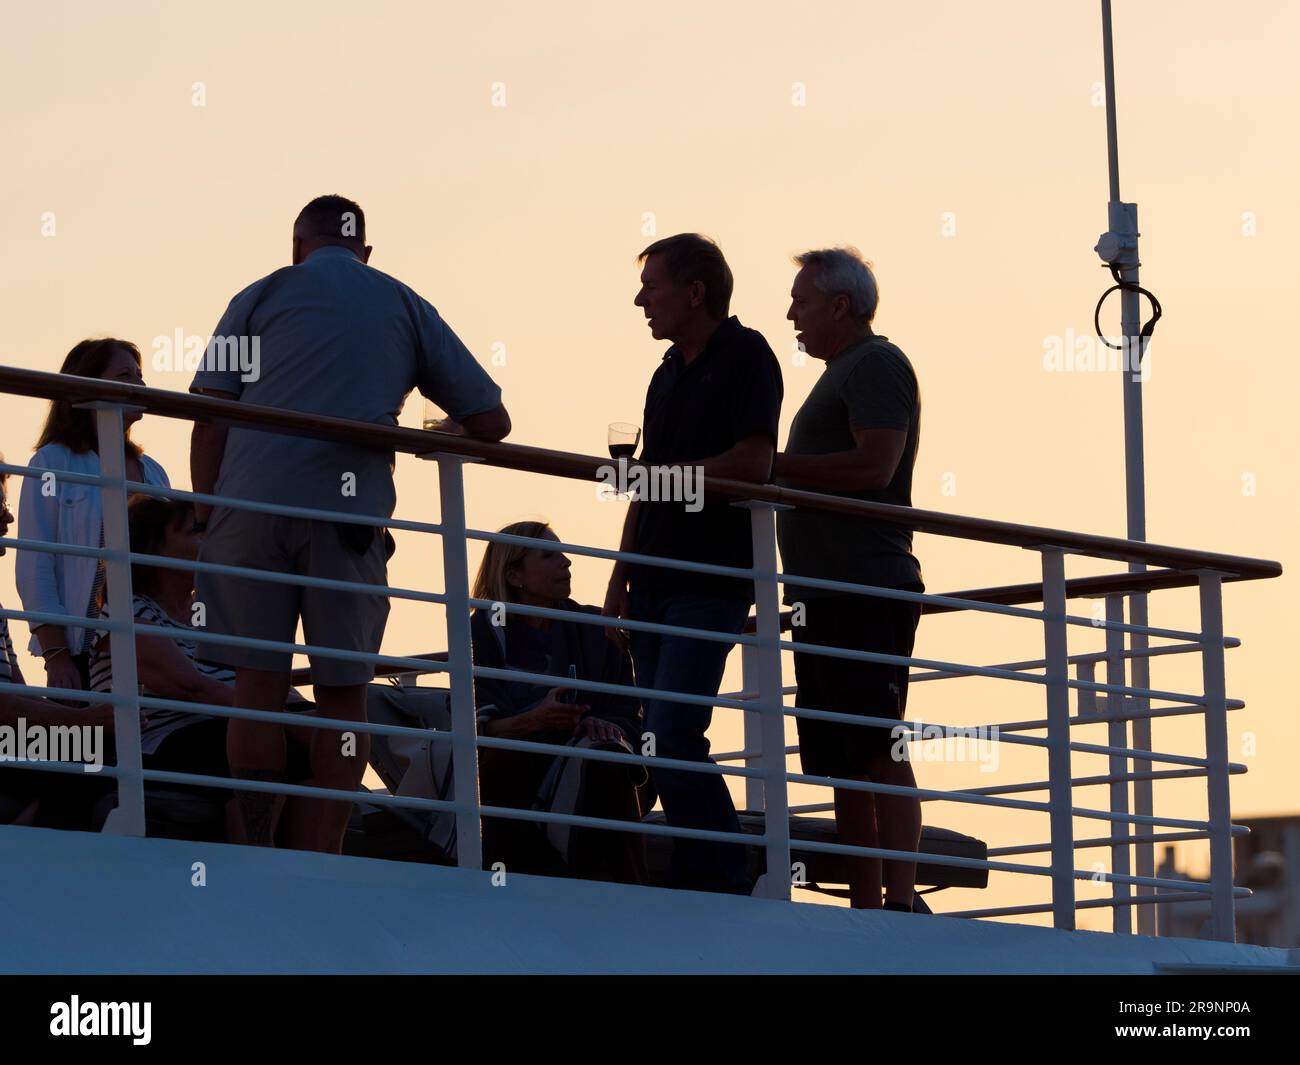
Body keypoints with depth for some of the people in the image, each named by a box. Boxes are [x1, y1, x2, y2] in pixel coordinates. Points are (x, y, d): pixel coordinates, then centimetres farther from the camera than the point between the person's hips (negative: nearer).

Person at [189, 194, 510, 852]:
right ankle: (317, 865, -4)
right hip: (349, 514, 0)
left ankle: (256, 857, -2)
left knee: (257, 686, 3)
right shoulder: (405, 309, 17)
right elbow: (490, 421, 16)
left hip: (251, 502, 0)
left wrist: (204, 516, 6)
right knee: (342, 695, 4)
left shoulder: (261, 297, 14)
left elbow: (210, 420, 4)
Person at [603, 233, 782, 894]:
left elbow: (754, 463, -17)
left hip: (711, 584, -9)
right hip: (657, 584, 9)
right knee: (663, 742, 6)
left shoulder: (745, 356, -6)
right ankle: (695, 883, 9)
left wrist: (663, 475, -11)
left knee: (672, 738, -17)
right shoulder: (670, 373, 19)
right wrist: (621, 579, 15)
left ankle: (726, 884, -13)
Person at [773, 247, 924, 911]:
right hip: (830, 598, 11)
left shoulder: (875, 364, -6)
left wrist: (769, 464, -16)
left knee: (879, 754, -16)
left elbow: (874, 466, -20)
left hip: (865, 591, -11)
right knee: (844, 763, 8)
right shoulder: (841, 375, 25)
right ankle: (863, 907, 8)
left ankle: (899, 900, -21)